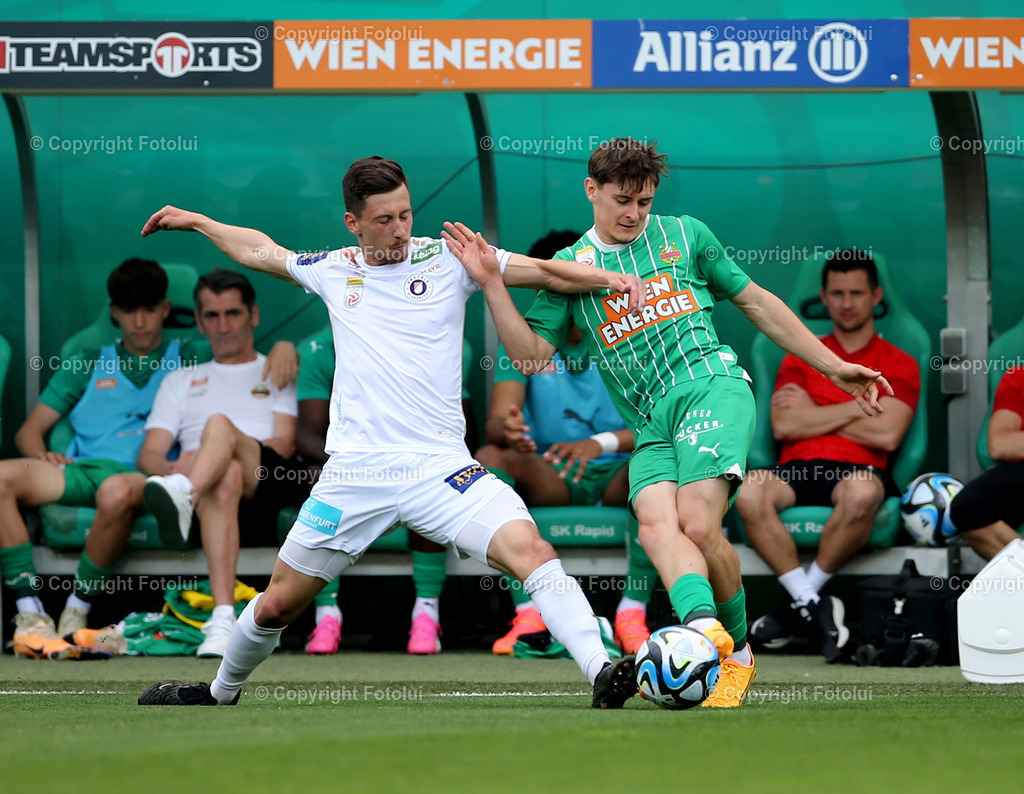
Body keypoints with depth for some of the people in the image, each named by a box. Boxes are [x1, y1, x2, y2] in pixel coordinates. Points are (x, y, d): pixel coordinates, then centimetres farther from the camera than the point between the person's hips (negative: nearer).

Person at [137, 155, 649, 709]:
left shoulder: (447, 258, 3)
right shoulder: (334, 270, 11)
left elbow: (546, 272, -1)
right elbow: (260, 251, 30)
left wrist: (610, 279, -17)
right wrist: (194, 221, 40)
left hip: (439, 468, -2)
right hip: (354, 473, 2)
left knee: (532, 553, -26)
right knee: (277, 604, 9)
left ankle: (602, 674, -32)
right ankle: (221, 693, 36)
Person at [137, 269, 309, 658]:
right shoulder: (181, 382, 34)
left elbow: (284, 446, 8)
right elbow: (148, 455, 20)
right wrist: (170, 467, -7)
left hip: (270, 484, -1)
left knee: (219, 425, -34)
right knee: (226, 476, -40)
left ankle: (183, 495, -70)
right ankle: (223, 619, -60)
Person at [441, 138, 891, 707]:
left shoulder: (684, 235, 14)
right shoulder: (569, 268, 17)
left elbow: (756, 302, 20)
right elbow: (531, 356, 10)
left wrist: (834, 366, 18)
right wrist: (492, 283, -2)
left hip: (711, 386, -2)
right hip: (650, 425, 2)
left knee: (697, 524, -22)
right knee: (657, 526, -27)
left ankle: (738, 651, -5)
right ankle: (702, 625, -49)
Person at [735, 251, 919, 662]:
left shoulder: (899, 365, 15)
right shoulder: (801, 358, 22)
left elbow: (887, 435, -2)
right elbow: (784, 426, 5)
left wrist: (814, 414, 5)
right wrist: (857, 407, 2)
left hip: (858, 469, -2)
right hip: (797, 469, 2)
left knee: (862, 493, -41)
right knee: (748, 493, -34)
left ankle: (799, 602, -23)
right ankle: (812, 606, -27)